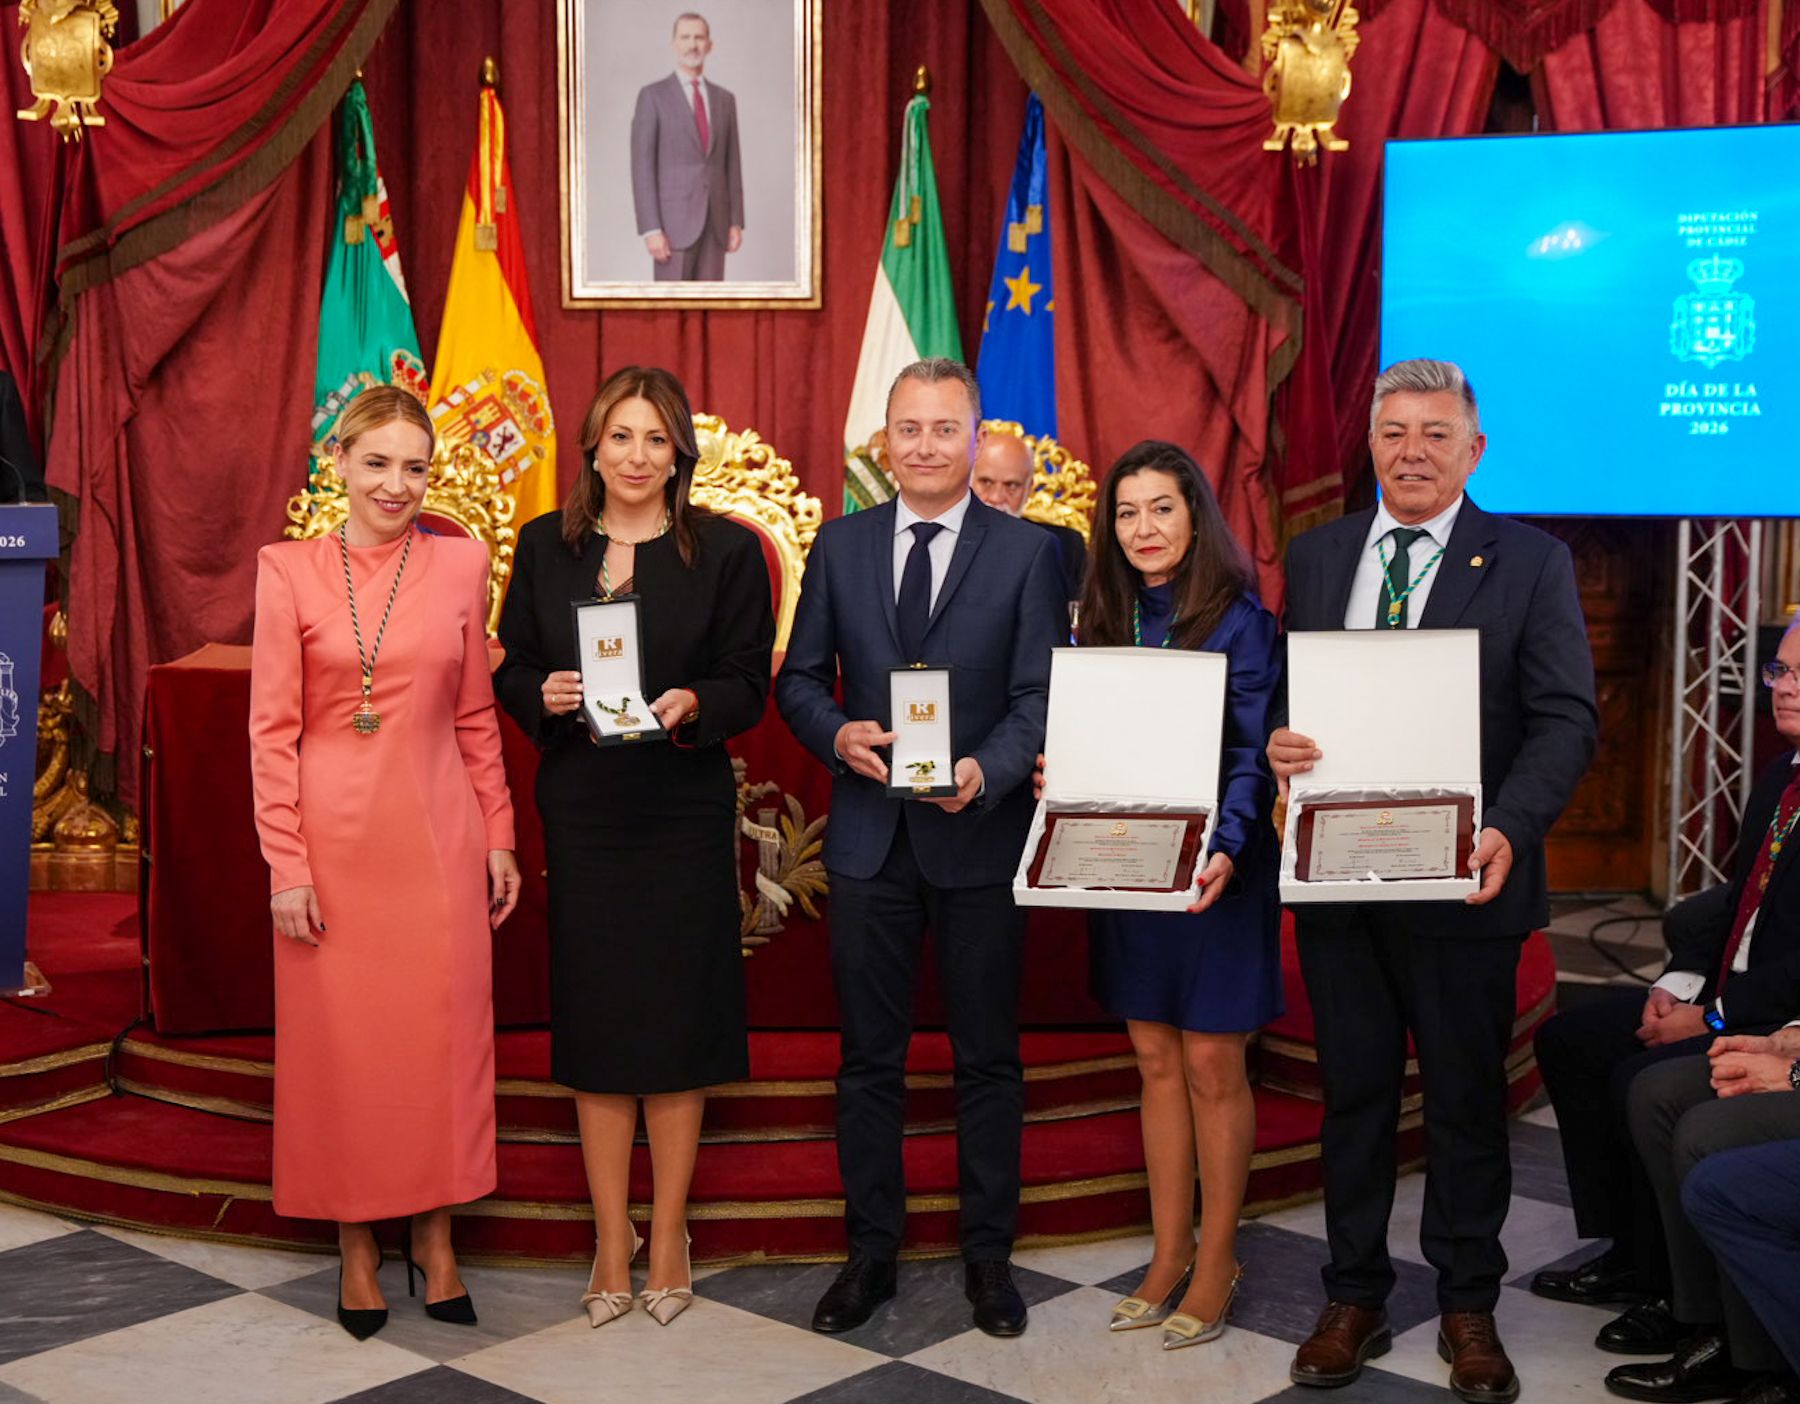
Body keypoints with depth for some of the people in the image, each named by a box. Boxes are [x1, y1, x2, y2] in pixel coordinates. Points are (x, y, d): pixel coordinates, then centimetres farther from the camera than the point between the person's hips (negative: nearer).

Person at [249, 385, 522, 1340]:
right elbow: (272, 727, -3)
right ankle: (356, 1247, 21)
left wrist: (499, 836, 6)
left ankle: (434, 1235, 23)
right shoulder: (289, 570, -2)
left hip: (438, 833, 1)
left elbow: (476, 716, 8)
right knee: (339, 1038, 6)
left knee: (444, 1032, 6)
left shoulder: (461, 563, 3)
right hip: (335, 839, -1)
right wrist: (286, 865, -7)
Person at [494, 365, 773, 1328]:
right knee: (594, 1022, 6)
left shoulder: (726, 551, 0)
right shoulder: (545, 547, 7)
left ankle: (667, 1238, 19)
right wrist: (545, 696, -12)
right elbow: (511, 671, 9)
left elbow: (749, 687, -1)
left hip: (684, 814, -2)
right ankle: (611, 1242, 19)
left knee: (677, 1022, 4)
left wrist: (691, 703, -21)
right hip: (581, 812, 2)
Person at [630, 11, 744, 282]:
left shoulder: (724, 100, 13)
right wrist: (650, 229, -17)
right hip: (674, 221, -5)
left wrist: (736, 222, 5)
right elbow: (642, 167, -9)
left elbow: (732, 165, 15)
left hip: (715, 223, 5)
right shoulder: (652, 96, -3)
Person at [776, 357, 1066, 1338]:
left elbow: (1040, 697, -6)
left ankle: (988, 1255, 23)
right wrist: (839, 734, -14)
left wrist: (987, 770, -25)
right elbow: (799, 679, 7)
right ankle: (871, 1250, 24)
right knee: (869, 1058, 11)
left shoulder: (1028, 554, -2)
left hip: (979, 835, -2)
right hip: (869, 837, 2)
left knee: (988, 1059, 9)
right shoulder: (839, 545, 5)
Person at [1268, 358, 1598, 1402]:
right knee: (1353, 1093, 13)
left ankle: (1469, 1310, 27)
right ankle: (1355, 1298, 28)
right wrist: (1277, 741, -13)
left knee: (1468, 1100, 10)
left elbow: (1566, 721, -8)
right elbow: (1284, 692, 12)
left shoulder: (1532, 562, -3)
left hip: (1462, 882, -3)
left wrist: (1510, 828, -24)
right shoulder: (1315, 556, 9)